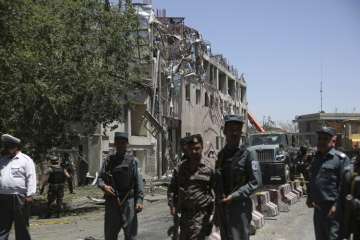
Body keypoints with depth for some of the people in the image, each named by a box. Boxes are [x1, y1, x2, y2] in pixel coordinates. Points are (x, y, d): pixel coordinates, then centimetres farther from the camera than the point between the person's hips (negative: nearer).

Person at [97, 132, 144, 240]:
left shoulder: (132, 160, 0)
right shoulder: (109, 160, 9)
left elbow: (139, 181, -5)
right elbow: (100, 178, 10)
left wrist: (139, 200, -15)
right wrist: (104, 186, -12)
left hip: (128, 201, -3)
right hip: (111, 201, 3)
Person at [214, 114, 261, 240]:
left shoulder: (248, 155, -8)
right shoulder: (221, 155, 8)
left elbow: (255, 182, -13)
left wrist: (234, 196, -18)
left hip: (240, 206, -5)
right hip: (222, 205, 5)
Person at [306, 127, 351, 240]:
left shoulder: (341, 158, -11)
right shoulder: (316, 158, 15)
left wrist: (337, 205, -21)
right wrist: (310, 196, 15)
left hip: (332, 208, -8)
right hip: (318, 207, 8)